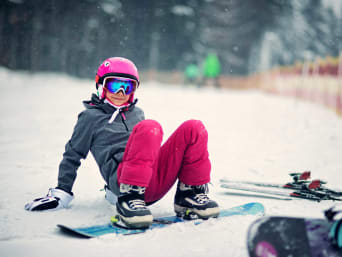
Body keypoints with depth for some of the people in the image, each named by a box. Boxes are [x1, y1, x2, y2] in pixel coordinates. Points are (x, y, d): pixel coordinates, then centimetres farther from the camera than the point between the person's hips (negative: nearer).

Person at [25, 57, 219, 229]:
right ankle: (129, 199, -36)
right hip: (122, 176, -5)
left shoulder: (137, 113, 31)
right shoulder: (91, 117, 17)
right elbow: (73, 155, 19)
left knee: (193, 128, -16)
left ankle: (189, 194, -9)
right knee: (149, 128, -33)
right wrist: (62, 192, 14)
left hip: (157, 183, 5)